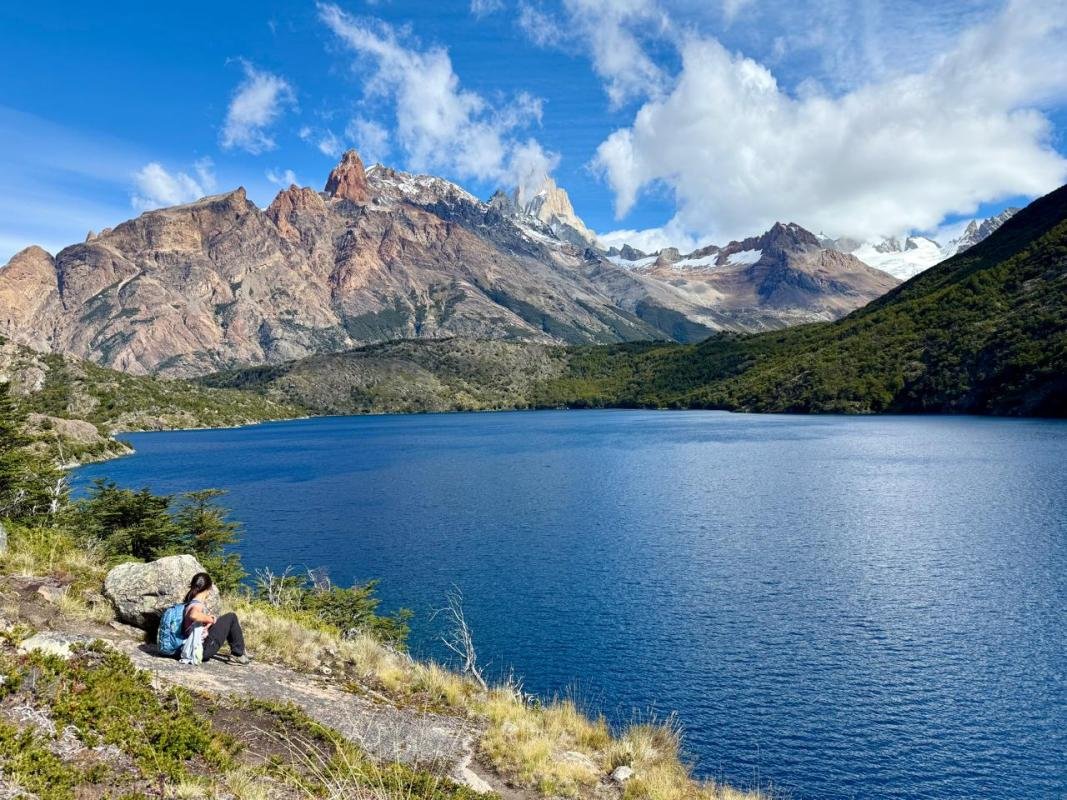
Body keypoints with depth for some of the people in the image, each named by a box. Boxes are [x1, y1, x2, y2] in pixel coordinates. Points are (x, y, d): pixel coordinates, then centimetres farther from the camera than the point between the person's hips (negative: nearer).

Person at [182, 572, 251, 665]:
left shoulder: (190, 602, 7)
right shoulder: (198, 605, -21)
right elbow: (193, 615, -46)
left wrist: (208, 618, 8)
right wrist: (210, 619, -28)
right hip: (203, 649, -10)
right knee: (231, 617, -3)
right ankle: (238, 655, 5)